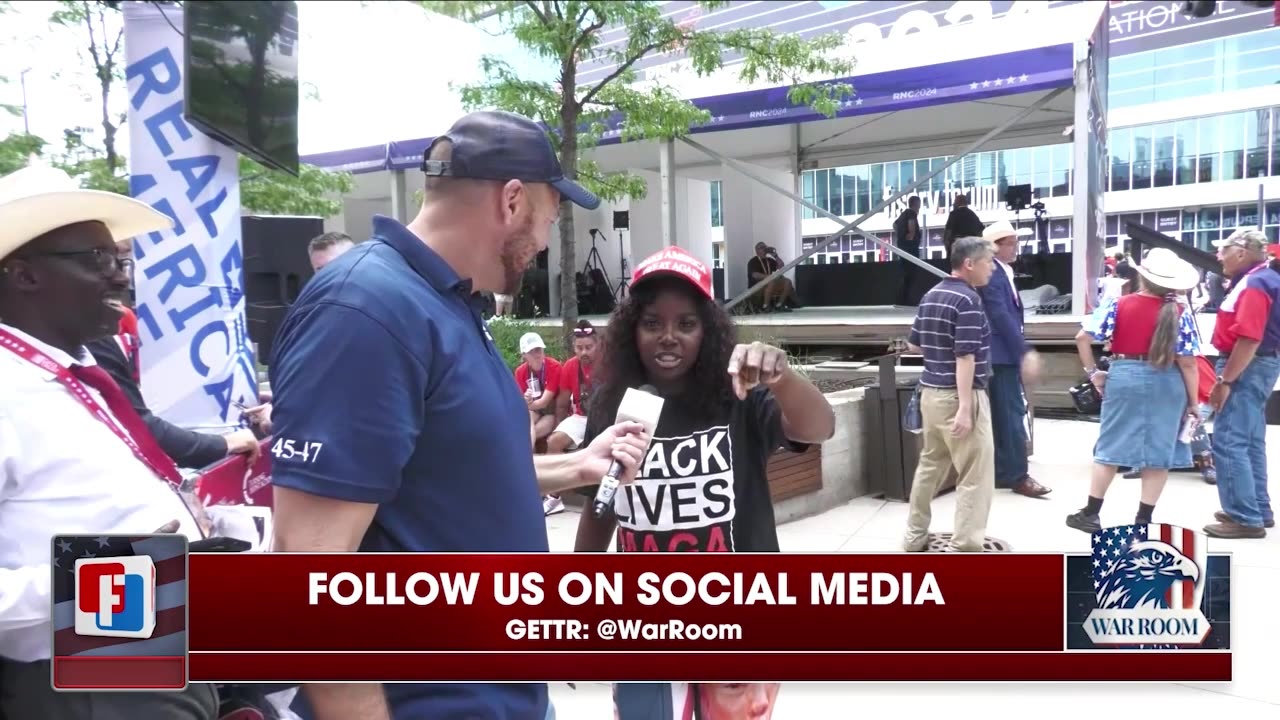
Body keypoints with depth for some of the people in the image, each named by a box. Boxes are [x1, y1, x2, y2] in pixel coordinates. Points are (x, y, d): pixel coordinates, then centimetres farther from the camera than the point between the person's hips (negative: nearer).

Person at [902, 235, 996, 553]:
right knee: (976, 475, -1)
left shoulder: (930, 296, 11)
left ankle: (915, 538, 26)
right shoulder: (968, 300, -15)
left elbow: (913, 345, 18)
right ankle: (966, 547, 1)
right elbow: (965, 358, -21)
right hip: (957, 395, -9)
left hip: (930, 392, 9)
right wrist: (965, 408, -23)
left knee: (929, 465, 18)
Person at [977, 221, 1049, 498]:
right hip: (1001, 354, -10)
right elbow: (1001, 316, -23)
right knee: (1012, 414, -6)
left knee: (1005, 414, 13)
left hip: (1008, 353, 10)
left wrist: (1023, 351, 16)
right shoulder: (991, 274, -16)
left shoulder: (1004, 272, 15)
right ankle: (1017, 475, 0)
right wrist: (1025, 352, -24)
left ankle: (1003, 472, 21)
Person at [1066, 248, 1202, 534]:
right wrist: (1193, 401, 2)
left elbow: (1082, 338, -7)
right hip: (1167, 383, 0)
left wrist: (1093, 372, 5)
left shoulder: (1120, 305, -5)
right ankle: (1143, 520, 12)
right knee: (1159, 450, 9)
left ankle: (1090, 513, 13)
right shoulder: (1180, 313, -6)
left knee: (1111, 446, 8)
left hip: (1124, 378, 0)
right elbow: (1187, 362, -7)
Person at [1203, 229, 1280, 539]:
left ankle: (1245, 518, -5)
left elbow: (1249, 339, -26)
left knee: (1229, 443, -9)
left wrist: (1224, 381, -23)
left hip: (1246, 368, -11)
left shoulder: (1254, 284, -18)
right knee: (1250, 442, 16)